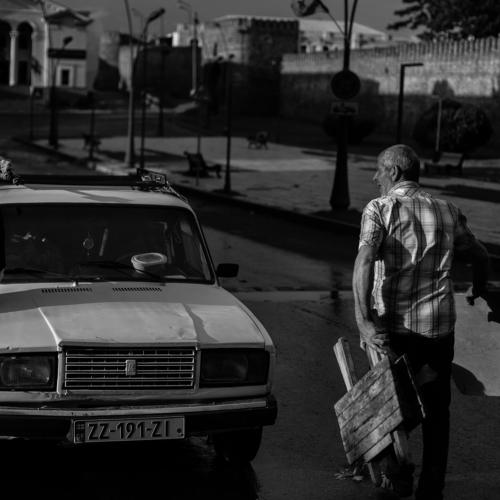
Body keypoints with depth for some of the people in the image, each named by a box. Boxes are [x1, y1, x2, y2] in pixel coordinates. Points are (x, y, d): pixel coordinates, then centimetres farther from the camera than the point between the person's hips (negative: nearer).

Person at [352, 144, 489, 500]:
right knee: (436, 410, 12)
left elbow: (364, 262, -20)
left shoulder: (380, 209, -5)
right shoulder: (448, 211, 8)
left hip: (394, 324, -3)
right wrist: (479, 293, 38)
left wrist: (364, 320, -24)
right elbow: (480, 256, 19)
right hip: (440, 324, 3)